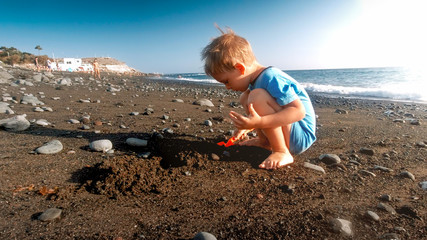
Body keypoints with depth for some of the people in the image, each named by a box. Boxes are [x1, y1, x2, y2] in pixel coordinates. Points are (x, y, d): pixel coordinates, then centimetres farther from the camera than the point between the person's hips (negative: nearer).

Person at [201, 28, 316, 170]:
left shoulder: (271, 78, -23)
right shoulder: (255, 80, 7)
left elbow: (299, 111, -31)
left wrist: (259, 122, -39)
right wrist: (248, 127, 15)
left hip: (301, 136, -10)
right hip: (284, 131, 10)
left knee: (256, 96, -31)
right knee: (245, 97, 12)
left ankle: (282, 152, -21)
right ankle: (265, 141, 7)